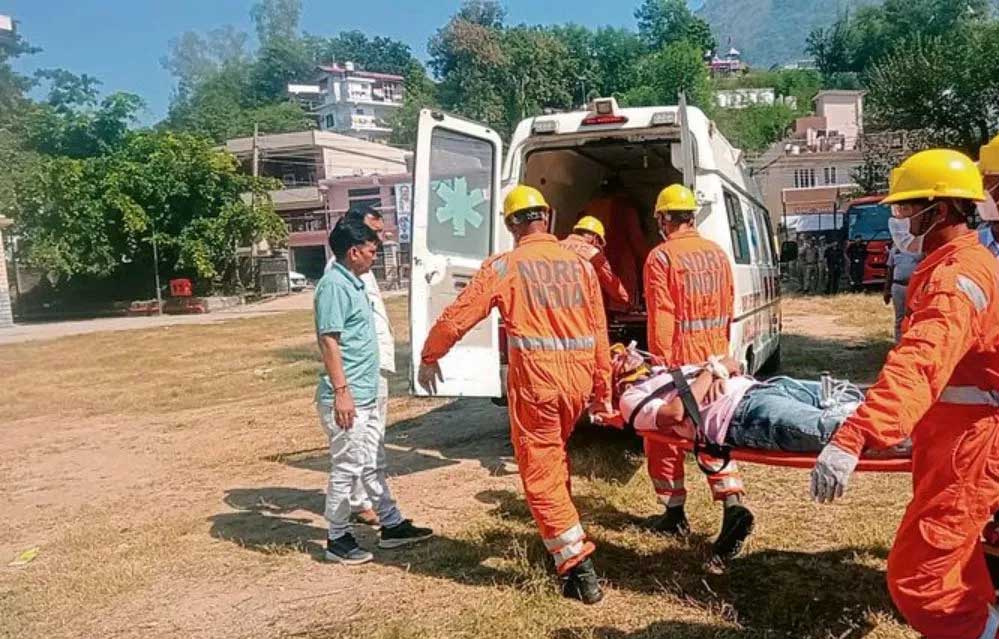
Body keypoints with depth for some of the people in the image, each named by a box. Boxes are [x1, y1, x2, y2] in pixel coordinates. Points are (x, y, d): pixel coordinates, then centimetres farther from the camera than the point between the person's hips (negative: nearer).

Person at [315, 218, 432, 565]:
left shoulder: (354, 283, 13)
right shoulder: (334, 285, -16)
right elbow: (329, 341, -21)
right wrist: (341, 391, -25)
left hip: (368, 395, 10)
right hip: (347, 398, -10)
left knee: (374, 465, 17)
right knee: (346, 469, 1)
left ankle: (391, 526, 27)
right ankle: (337, 539, 14)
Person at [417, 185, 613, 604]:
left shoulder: (504, 267, -3)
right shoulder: (580, 265, 9)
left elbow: (456, 317, -2)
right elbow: (599, 333, 10)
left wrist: (429, 357, 15)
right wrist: (602, 388, 18)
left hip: (534, 381, -5)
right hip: (578, 379, 5)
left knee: (540, 474, 4)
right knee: (556, 455, 27)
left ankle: (578, 568, 3)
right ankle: (560, 527, 43)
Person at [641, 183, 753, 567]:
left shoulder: (661, 257, -12)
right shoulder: (717, 253, 8)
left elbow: (661, 319, -16)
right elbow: (728, 309, 12)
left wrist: (660, 363, -11)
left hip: (680, 357, -6)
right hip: (715, 356, 6)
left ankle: (674, 514, 19)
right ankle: (733, 505, -4)